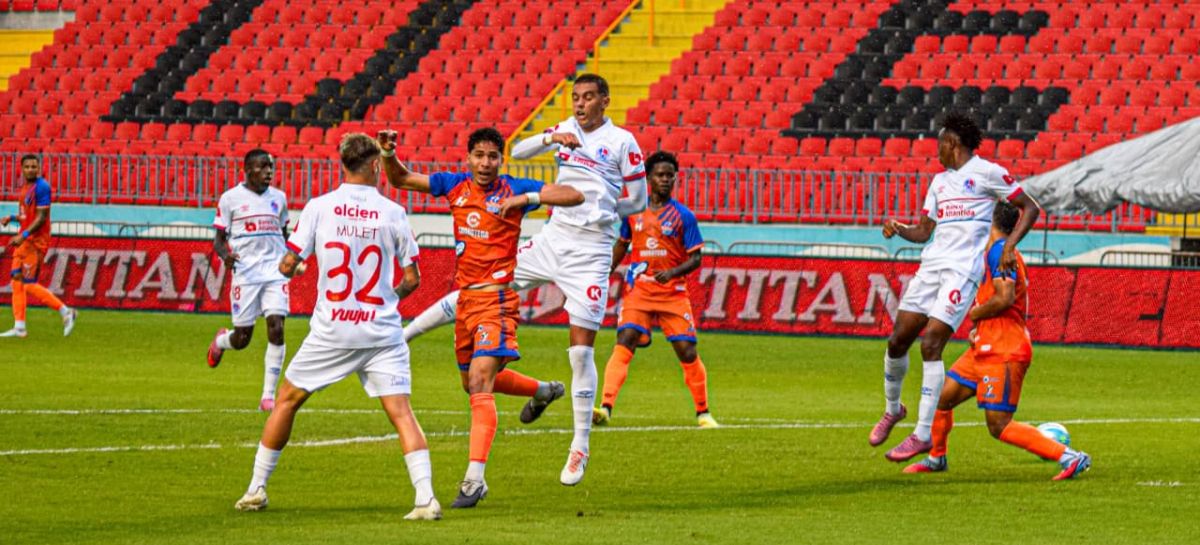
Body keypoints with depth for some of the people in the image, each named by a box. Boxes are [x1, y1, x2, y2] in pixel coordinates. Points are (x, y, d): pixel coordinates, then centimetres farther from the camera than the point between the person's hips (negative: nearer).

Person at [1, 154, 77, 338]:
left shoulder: (41, 187, -13)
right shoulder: (27, 188, 16)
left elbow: (41, 217, -18)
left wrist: (23, 235, -23)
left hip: (35, 242, -9)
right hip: (23, 241, 9)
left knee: (29, 285, -11)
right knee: (17, 281, 5)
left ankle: (65, 311, -3)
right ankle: (19, 327, 7)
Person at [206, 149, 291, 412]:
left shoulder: (278, 198, 13)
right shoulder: (230, 198, 1)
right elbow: (218, 239, 3)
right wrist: (225, 254, -19)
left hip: (275, 271, 3)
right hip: (246, 272, -3)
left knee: (276, 329, -13)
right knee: (242, 339, 0)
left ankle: (269, 396, -7)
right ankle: (222, 340, 40)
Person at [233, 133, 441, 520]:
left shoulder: (319, 208, -5)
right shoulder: (393, 213, -2)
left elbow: (287, 266, -2)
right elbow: (412, 279, 3)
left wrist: (295, 267, 22)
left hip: (331, 329, 0)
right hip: (381, 331, 0)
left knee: (287, 400, 16)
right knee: (400, 411, -2)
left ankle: (256, 490, 21)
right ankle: (426, 498, -16)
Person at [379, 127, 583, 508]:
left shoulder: (513, 190, -6)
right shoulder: (455, 185, 7)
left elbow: (574, 196, -10)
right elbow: (399, 179, 17)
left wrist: (527, 198, -21)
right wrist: (388, 154, -3)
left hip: (496, 297, -7)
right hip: (465, 296, 7)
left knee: (480, 382, -20)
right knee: (473, 382, 22)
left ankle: (475, 477, -25)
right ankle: (543, 391, 51)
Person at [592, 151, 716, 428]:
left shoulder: (683, 216, -1)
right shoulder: (633, 211, 7)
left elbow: (695, 259, -3)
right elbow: (621, 245, 22)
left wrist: (672, 272, -21)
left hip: (673, 293, -1)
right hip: (638, 291, 1)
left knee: (687, 352, -2)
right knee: (623, 346, -16)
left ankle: (703, 413, 15)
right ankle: (605, 408, -25)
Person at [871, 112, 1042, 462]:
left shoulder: (985, 172, -1)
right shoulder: (940, 181, 21)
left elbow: (1030, 209, 0)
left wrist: (1009, 246, -13)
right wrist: (898, 230, 0)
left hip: (963, 270, -7)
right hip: (931, 264, 7)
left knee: (930, 345, -17)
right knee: (897, 342, 5)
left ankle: (923, 435, -14)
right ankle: (893, 409, 30)